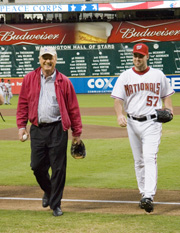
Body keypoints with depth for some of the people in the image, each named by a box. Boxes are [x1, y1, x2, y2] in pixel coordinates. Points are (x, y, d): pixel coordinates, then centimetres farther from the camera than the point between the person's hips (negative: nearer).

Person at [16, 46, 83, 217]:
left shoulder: (63, 81, 2)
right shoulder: (30, 79, 7)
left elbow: (73, 108, 4)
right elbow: (23, 104, 10)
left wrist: (77, 132, 3)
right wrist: (21, 126, 3)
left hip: (57, 129, -2)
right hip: (37, 129, 2)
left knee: (58, 168, -1)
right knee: (37, 166, 5)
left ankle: (56, 204, 8)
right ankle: (48, 190, 34)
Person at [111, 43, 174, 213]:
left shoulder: (158, 75, 5)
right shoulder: (125, 76, 5)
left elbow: (166, 95, 14)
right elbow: (118, 99, -1)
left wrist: (169, 109, -7)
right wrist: (119, 114, -20)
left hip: (152, 122, -2)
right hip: (132, 123, 3)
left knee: (150, 158, -15)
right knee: (139, 161, 9)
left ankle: (149, 197, -23)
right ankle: (144, 194, 19)